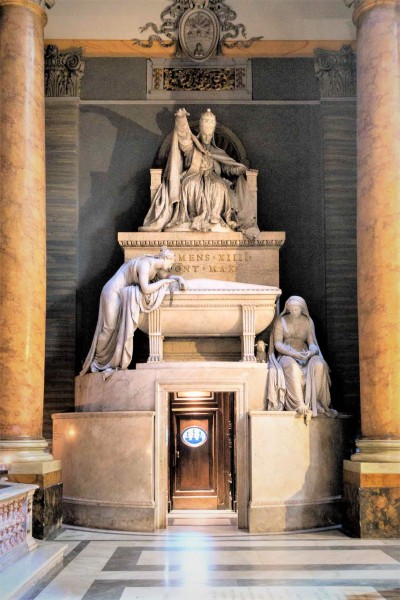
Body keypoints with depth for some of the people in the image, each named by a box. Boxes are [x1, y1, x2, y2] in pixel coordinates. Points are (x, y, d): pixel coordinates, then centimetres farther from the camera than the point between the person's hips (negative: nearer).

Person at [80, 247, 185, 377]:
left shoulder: (156, 265, 1)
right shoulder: (145, 264, -26)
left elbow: (165, 276, 17)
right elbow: (146, 289, -33)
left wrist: (178, 278, -1)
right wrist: (163, 282, -21)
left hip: (125, 293, 9)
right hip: (114, 292, -9)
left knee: (122, 328, 2)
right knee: (110, 327, -4)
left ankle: (113, 363, 4)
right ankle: (97, 361, 10)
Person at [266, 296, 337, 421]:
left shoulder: (307, 321, 10)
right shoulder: (281, 321, 3)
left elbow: (311, 343, 7)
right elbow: (278, 344, -5)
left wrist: (310, 352, -19)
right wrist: (293, 353, -21)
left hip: (304, 354, 3)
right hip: (286, 355, -3)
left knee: (319, 365, -31)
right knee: (293, 368, -39)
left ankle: (322, 404, -29)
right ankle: (301, 406, -48)